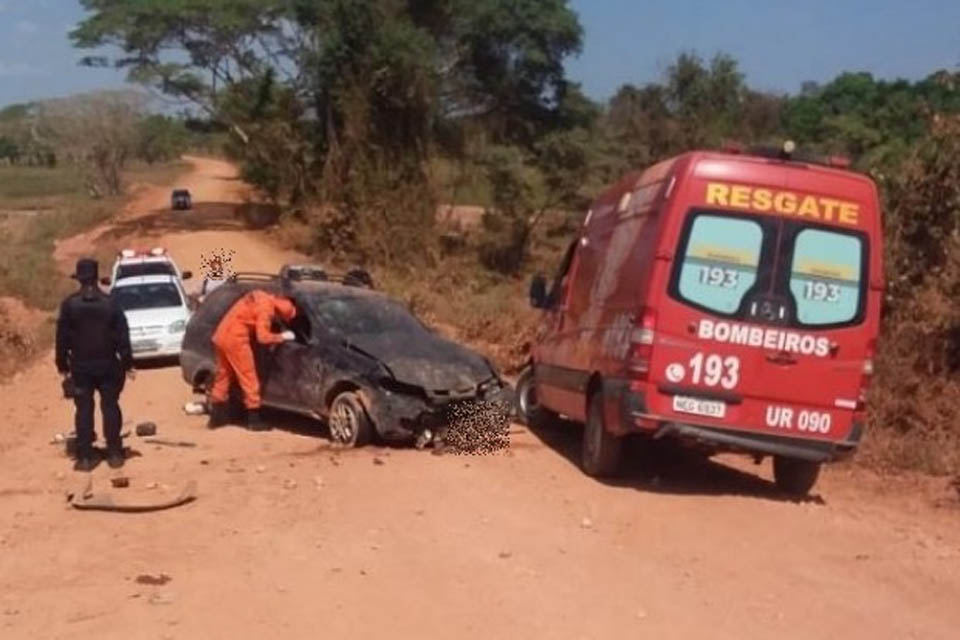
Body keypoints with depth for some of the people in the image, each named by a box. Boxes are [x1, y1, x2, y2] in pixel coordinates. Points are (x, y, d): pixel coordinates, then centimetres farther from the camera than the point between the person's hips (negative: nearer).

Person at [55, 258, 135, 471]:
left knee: (84, 410, 4)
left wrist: (63, 366, 5)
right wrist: (127, 364, 3)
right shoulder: (110, 303, -3)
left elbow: (62, 338, -3)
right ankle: (114, 454, 8)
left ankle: (85, 457, 3)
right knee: (110, 408, 8)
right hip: (108, 365, 1)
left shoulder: (69, 304, -6)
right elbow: (123, 336, -2)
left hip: (81, 367, -1)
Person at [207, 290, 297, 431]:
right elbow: (263, 337, -18)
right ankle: (254, 419, 3)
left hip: (220, 336, 9)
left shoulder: (260, 297, 13)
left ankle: (216, 417, 22)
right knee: (249, 378, -1)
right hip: (235, 339, -9)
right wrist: (283, 336, -5)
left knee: (223, 377, 17)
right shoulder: (266, 307, -14)